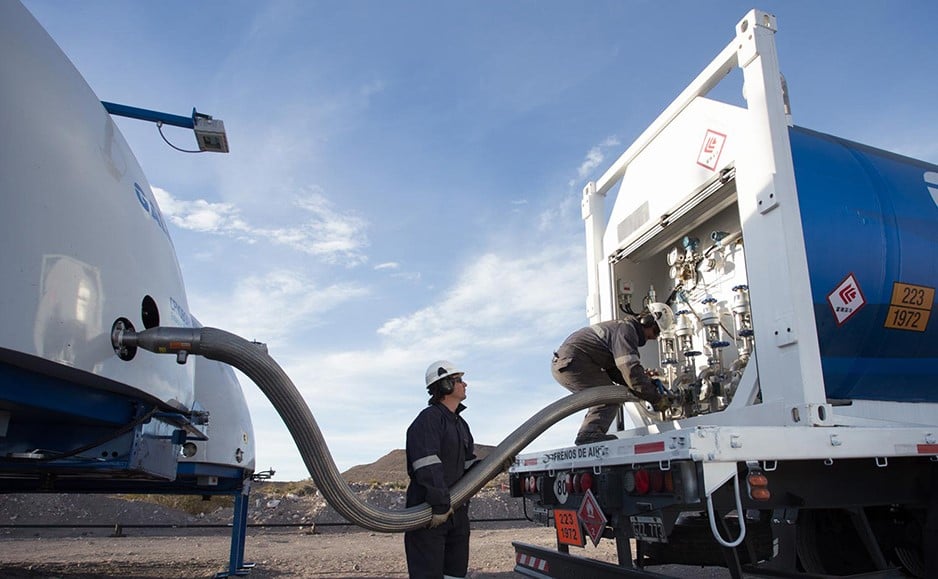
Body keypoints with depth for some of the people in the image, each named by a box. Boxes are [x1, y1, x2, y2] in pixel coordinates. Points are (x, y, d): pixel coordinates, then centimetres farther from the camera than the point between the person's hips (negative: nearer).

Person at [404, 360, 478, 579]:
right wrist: (440, 504, -27)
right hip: (429, 513, -9)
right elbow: (427, 467, -24)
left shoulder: (461, 424, 18)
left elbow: (470, 464, 18)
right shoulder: (429, 419, -14)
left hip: (456, 510, 9)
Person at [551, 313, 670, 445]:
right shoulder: (626, 330, -12)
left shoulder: (620, 326, 21)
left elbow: (615, 371, 21)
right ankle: (589, 433, -21)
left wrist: (647, 381, 12)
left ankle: (589, 433, 9)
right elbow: (631, 371, -21)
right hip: (571, 362, -10)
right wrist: (656, 398, -14)